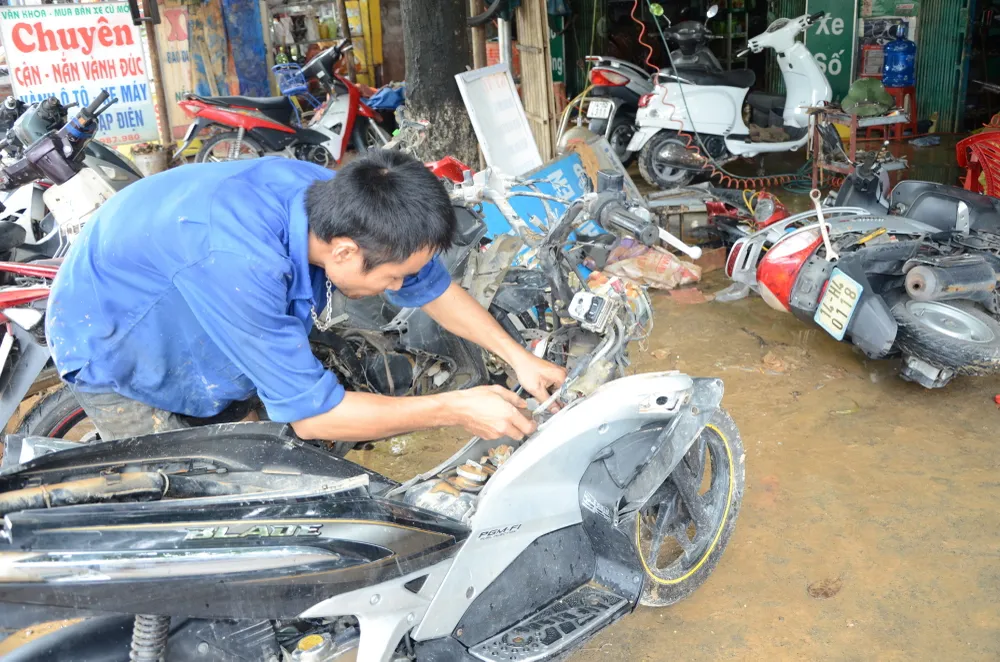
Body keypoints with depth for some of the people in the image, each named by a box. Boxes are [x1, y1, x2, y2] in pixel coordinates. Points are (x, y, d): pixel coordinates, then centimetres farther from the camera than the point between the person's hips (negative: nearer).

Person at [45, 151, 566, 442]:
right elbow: (313, 416, -36)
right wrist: (457, 409, -32)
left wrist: (518, 357, -10)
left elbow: (433, 288, -6)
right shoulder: (239, 261, -47)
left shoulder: (336, 204, -25)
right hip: (110, 346, -6)